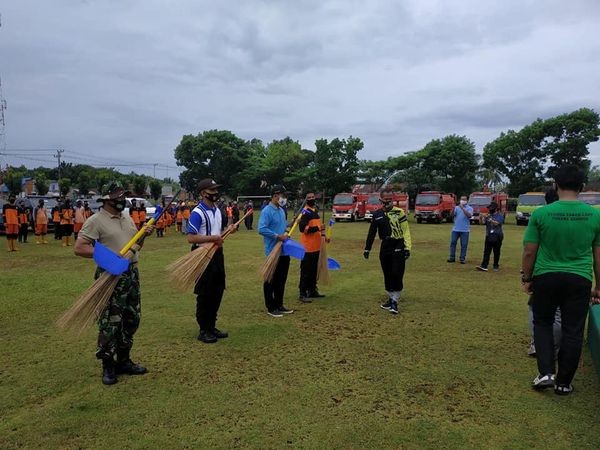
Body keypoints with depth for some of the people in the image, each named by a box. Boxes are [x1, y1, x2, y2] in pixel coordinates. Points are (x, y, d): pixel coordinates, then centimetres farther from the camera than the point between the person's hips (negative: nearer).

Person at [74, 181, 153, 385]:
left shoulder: (127, 218, 12)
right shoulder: (96, 221, -11)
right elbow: (79, 248, -16)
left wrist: (144, 234, 1)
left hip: (132, 273, 8)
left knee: (132, 319, 14)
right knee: (110, 323, -1)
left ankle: (123, 361, 29)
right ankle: (108, 366, 16)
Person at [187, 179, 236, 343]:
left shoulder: (217, 210, 11)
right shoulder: (197, 212, -17)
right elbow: (191, 238, -23)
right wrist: (213, 238, -26)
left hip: (217, 254, 9)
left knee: (217, 292, 14)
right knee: (205, 294, 2)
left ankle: (211, 326, 28)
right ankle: (203, 330, 15)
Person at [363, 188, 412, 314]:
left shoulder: (399, 212, -5)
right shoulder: (377, 214, 7)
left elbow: (406, 231, -6)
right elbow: (372, 233, 12)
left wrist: (407, 248, -12)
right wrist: (367, 249, 12)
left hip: (398, 247, -4)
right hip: (385, 247, 5)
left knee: (397, 275, -8)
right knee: (387, 276, 12)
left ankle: (394, 302, 1)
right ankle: (391, 299, 26)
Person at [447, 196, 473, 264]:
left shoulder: (469, 208, 1)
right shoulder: (456, 207, 9)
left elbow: (469, 215, -19)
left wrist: (462, 208, -24)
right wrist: (453, 208, -11)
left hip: (465, 230, -2)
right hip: (455, 229, 2)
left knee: (464, 244, 2)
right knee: (453, 242, 3)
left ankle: (462, 258, 9)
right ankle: (452, 257, 11)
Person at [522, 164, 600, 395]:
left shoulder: (540, 214, -9)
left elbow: (529, 252, -5)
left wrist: (526, 278, 8)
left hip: (546, 277, -1)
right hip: (579, 279, 1)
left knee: (542, 323, 18)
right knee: (572, 331, 11)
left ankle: (546, 373, 8)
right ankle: (563, 383, 21)